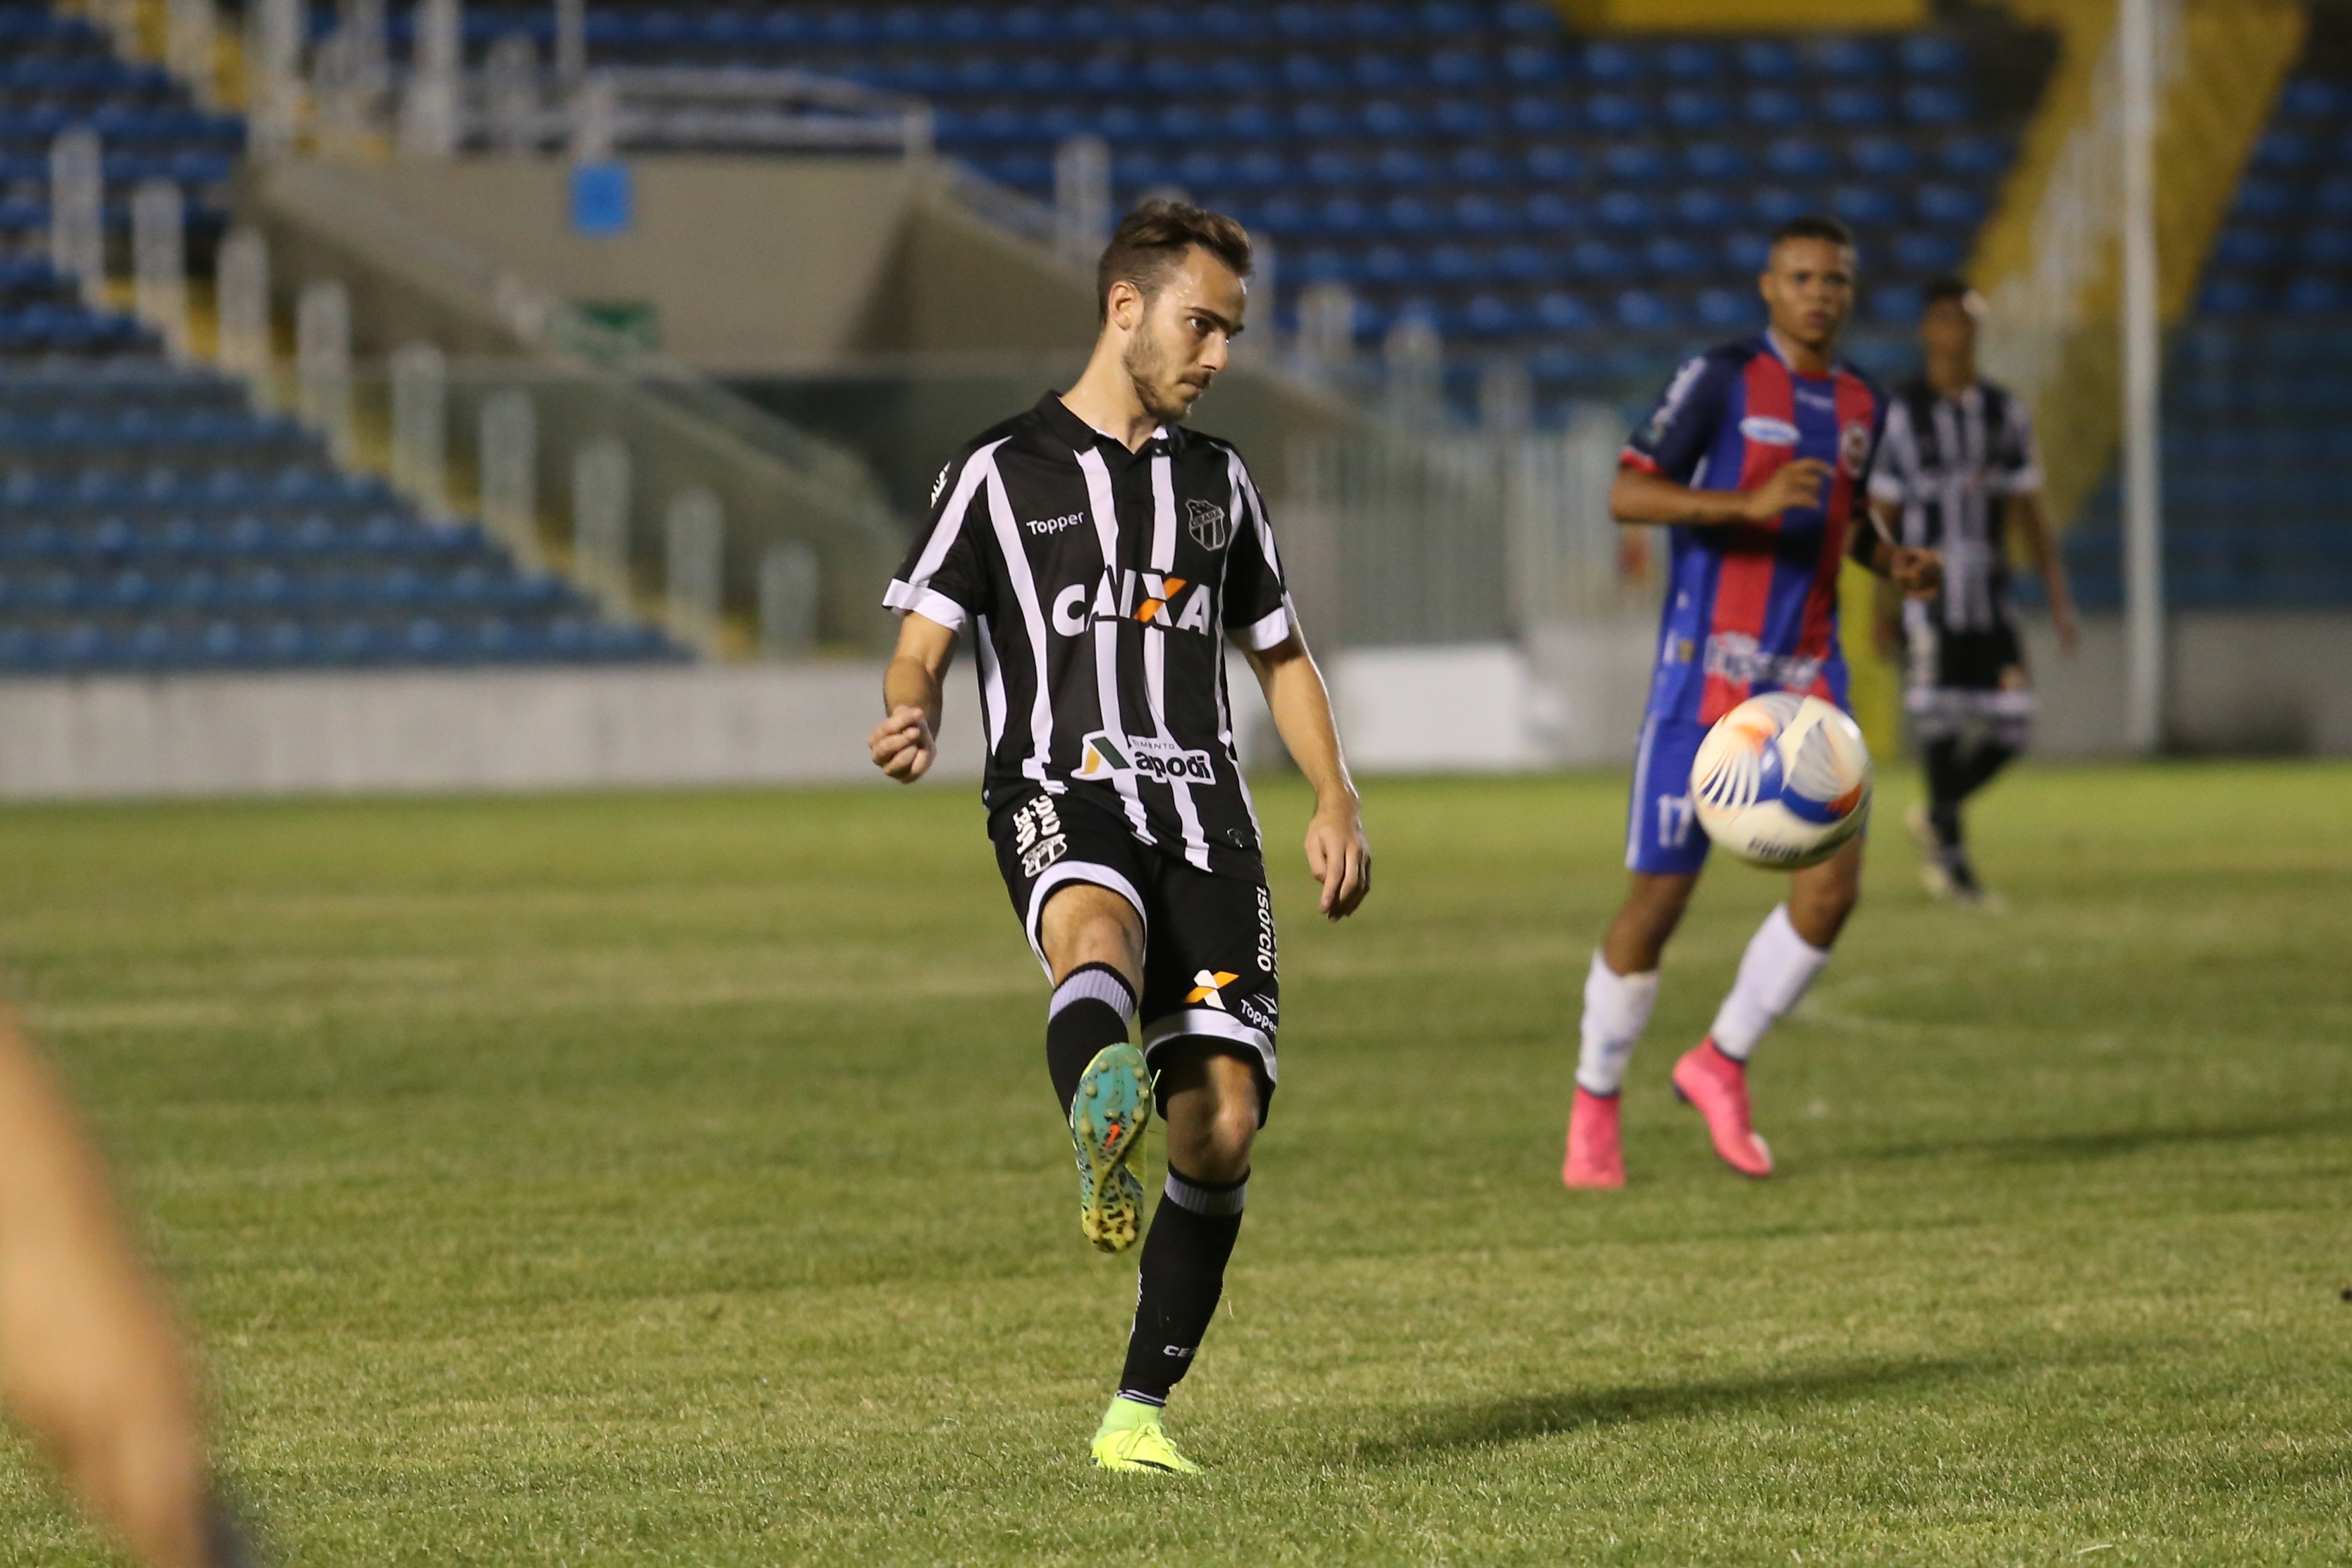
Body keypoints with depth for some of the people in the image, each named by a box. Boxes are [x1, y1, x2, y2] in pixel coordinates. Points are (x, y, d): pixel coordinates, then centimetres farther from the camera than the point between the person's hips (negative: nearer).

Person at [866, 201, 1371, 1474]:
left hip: (1202, 809, 4)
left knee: (1222, 1124, -8)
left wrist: (1336, 801, 16)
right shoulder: (1002, 475, 8)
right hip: (1059, 796, -4)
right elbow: (922, 646, 4)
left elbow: (1279, 653, 30)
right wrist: (914, 721, -19)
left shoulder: (1216, 481, 21)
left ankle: (1140, 1408, 6)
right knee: (1101, 939, -40)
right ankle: (1103, 1149, -74)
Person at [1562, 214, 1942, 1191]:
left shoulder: (1863, 406, 12)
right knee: (1660, 897, -3)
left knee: (1833, 886, -10)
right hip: (1706, 672, -5)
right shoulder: (1721, 379, -7)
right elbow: (1627, 494, -13)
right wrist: (1750, 503, -24)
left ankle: (1722, 1064, 9)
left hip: (1806, 680, 5)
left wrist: (1892, 563, 8)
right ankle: (1595, 1109, 14)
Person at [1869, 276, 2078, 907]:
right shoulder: (1900, 415, -4)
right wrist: (1883, 608, -6)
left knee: (2010, 725, -1)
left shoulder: (2004, 414, 9)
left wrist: (2059, 599, 8)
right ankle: (1948, 854, 6)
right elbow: (1881, 517, -2)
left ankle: (1936, 818, 21)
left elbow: (2027, 511, 12)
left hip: (1989, 596, 4)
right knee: (1942, 723, -6)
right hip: (1928, 596, -4)